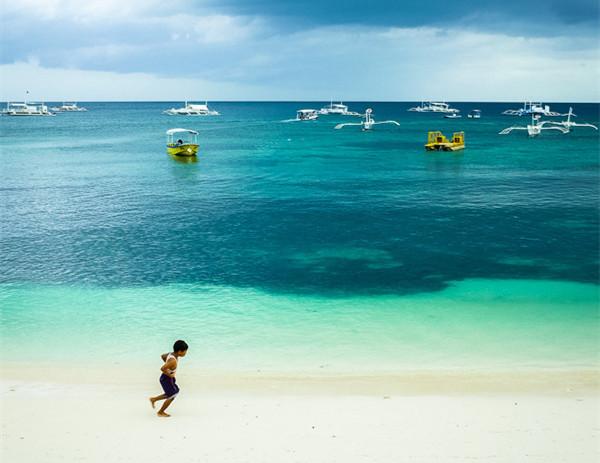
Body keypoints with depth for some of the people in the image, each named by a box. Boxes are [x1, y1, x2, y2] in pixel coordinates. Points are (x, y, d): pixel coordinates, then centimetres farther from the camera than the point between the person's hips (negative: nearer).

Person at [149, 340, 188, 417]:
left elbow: (162, 356, 14)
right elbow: (162, 368, -40)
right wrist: (169, 375, -24)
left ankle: (154, 399, 35)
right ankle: (160, 412, 26)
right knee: (172, 396, 9)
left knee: (172, 393, 25)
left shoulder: (171, 354, -5)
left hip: (169, 378, 9)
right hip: (167, 379, -9)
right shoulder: (173, 361, -32)